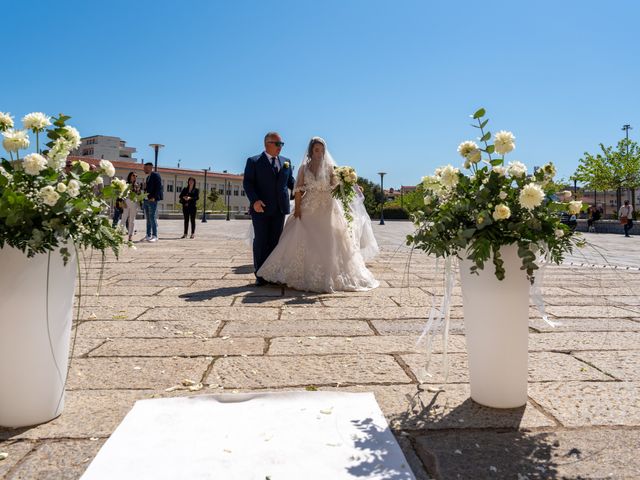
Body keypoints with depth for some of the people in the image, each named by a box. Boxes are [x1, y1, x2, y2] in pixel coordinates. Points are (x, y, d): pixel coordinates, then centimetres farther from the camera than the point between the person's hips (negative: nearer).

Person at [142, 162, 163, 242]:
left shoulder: (155, 175, -5)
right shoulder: (147, 177, 21)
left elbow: (159, 187, -13)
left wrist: (154, 197, -18)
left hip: (152, 200, -9)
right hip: (146, 200, 9)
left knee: (153, 218, -8)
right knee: (148, 219, 10)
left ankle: (155, 236, -5)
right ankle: (148, 235, 14)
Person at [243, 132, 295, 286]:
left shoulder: (286, 161, 13)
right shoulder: (253, 161, 0)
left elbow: (290, 182, 15)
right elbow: (247, 183, -7)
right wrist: (254, 200, -21)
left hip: (280, 209, 4)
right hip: (261, 208, -4)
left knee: (275, 241, 6)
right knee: (260, 241, 2)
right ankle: (260, 275, 9)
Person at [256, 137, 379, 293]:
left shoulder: (330, 167, 5)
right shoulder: (304, 168, 6)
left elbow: (336, 187, -2)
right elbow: (298, 189, 2)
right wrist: (297, 208, -8)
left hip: (327, 209, 0)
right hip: (308, 209, 1)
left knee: (328, 243, -3)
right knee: (304, 242, -2)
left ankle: (329, 277, 7)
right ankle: (304, 276, 10)